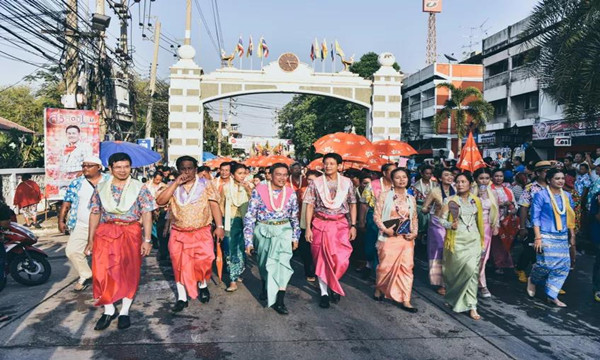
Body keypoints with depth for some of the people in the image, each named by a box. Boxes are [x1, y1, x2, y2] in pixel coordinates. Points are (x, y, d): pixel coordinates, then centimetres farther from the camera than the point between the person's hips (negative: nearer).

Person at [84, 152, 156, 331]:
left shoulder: (139, 188, 0)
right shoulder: (100, 188, 8)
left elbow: (146, 214, -4)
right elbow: (95, 214, 10)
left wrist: (147, 239, -10)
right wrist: (90, 240, 8)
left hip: (131, 234, -2)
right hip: (105, 234, 2)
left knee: (129, 273, 3)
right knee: (103, 272, -2)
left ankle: (124, 312, 17)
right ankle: (109, 311, 14)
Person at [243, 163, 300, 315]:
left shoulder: (291, 193, -3)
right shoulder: (259, 191, -11)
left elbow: (295, 217, 9)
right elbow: (250, 216, -9)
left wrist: (295, 237, 10)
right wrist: (248, 240, -11)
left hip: (283, 230, 0)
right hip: (263, 231, 0)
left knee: (282, 260, -18)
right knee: (264, 263, 16)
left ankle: (279, 300, -16)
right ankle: (265, 287, 46)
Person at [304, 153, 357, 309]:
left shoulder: (347, 183, 3)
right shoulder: (316, 183, 0)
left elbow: (352, 205, 7)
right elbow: (310, 206, 0)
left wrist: (353, 225, 0)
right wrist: (308, 228, -6)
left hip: (341, 225, 1)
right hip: (320, 225, 0)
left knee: (341, 259, -5)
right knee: (322, 259, 4)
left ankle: (333, 285, 23)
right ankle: (324, 292, 17)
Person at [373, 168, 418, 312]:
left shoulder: (411, 198, 10)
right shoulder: (385, 195, -2)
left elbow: (414, 218, 14)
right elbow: (376, 216, -5)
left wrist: (415, 233, 0)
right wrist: (385, 229, -16)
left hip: (406, 238, 4)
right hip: (389, 237, -4)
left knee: (407, 267, 0)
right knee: (386, 266, 2)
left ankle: (405, 300, 6)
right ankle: (378, 288, 30)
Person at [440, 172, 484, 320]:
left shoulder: (476, 200, 9)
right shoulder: (450, 201, -1)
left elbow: (479, 221, 16)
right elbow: (442, 219, -3)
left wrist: (482, 240, 17)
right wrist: (451, 225, -23)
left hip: (473, 239, 3)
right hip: (457, 240, -3)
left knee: (473, 270, -6)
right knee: (467, 269, -5)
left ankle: (471, 306, 1)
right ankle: (452, 295, 22)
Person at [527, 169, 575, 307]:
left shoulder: (567, 196, 10)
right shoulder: (541, 195, -7)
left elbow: (570, 217, 17)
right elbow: (535, 217, -8)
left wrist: (572, 235, 14)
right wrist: (538, 238, -14)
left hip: (562, 237, 6)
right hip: (546, 236, -6)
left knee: (563, 265, 2)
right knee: (546, 263, -9)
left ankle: (552, 295, 14)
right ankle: (532, 280, 23)